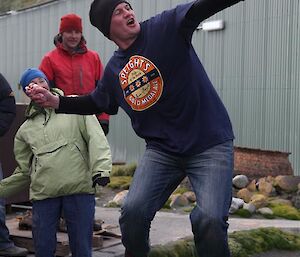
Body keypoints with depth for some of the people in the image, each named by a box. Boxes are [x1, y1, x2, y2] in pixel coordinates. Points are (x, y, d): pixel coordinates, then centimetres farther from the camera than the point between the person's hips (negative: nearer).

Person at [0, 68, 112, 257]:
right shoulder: (25, 130, 17)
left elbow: (96, 139, -2)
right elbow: (24, 172, 20)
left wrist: (100, 168, -16)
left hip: (80, 189, -3)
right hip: (43, 195, 3)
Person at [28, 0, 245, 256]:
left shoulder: (167, 26, -6)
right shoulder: (113, 71, 8)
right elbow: (95, 103, 24)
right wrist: (54, 100, 12)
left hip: (210, 142, -4)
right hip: (162, 150, 4)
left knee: (209, 219, -19)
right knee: (133, 211, -12)